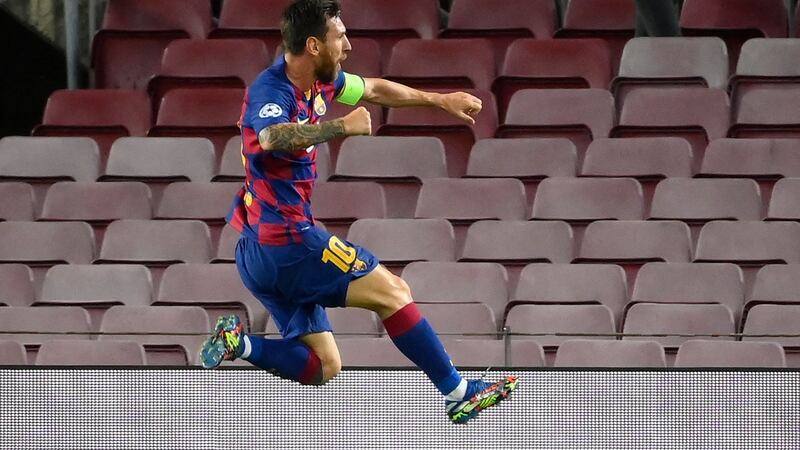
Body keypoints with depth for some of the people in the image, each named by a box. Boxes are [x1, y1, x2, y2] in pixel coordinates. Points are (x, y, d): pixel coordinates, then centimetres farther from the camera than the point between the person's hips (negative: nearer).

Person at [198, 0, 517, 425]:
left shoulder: (317, 82, 10)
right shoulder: (271, 91, -19)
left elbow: (374, 89, 29)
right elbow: (271, 138, -42)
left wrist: (439, 100, 34)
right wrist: (342, 126, -42)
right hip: (287, 238, -10)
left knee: (323, 367, 8)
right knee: (392, 291, -3)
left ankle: (238, 342, -2)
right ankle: (458, 392, 3)